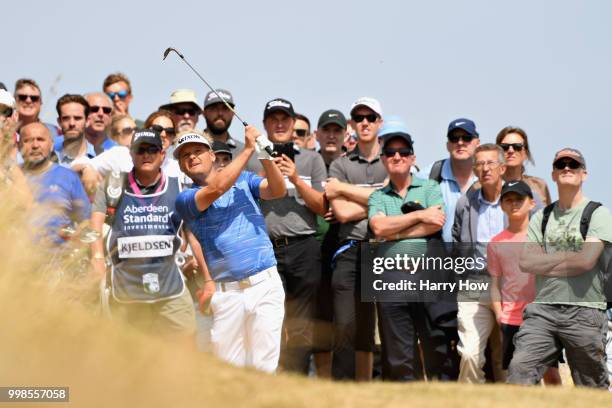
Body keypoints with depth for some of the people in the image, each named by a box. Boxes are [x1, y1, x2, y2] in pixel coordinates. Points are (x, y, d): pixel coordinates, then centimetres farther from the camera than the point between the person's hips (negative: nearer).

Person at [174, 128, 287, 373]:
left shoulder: (243, 180, 14)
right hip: (226, 292, -1)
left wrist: (265, 157, -20)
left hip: (265, 285, 1)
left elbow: (277, 191, -3)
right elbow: (216, 189, -16)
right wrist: (248, 150, -12)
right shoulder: (185, 199, 4)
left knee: (264, 367, -3)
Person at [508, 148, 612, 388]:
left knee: (592, 388, 6)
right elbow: (525, 263, 4)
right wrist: (566, 256, -2)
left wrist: (545, 263, -1)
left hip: (585, 312, -3)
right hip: (542, 309, 3)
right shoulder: (542, 217, 14)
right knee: (519, 371, -14)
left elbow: (586, 260, -13)